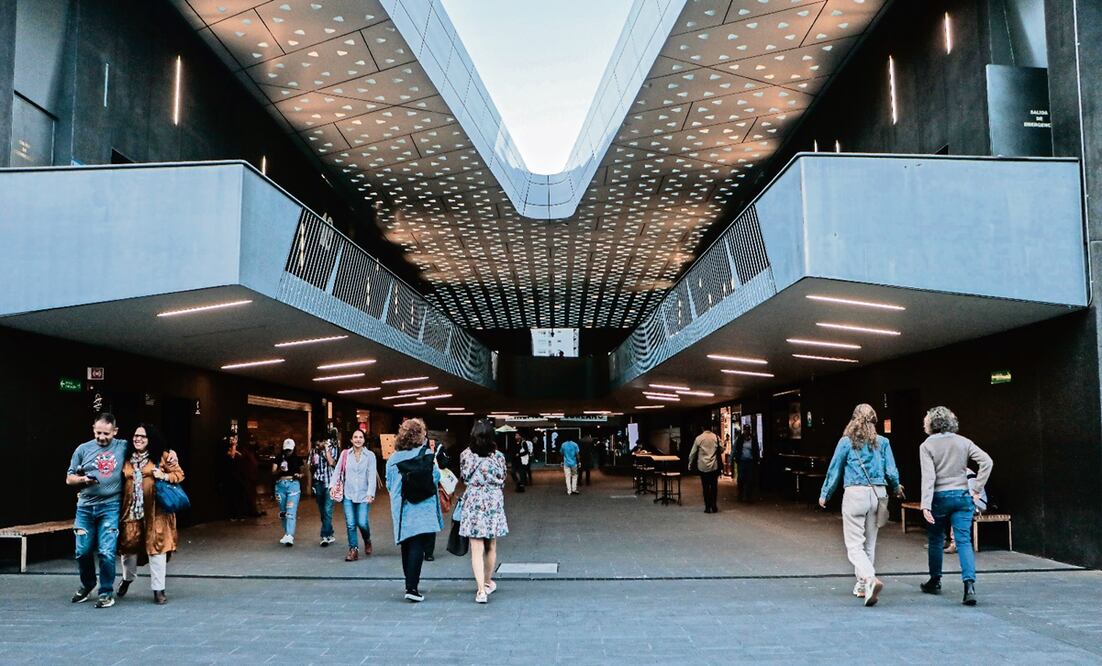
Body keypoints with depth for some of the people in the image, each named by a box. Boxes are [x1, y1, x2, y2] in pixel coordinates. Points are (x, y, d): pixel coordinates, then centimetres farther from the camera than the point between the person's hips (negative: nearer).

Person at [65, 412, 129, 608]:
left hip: (110, 507, -2)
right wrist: (83, 479, -11)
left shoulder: (123, 447, 2)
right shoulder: (83, 449, 6)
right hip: (85, 507, 2)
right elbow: (69, 479, 11)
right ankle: (87, 586, 31)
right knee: (83, 551, 7)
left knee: (107, 552, -8)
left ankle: (106, 592, 7)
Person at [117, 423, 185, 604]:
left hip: (155, 511, -3)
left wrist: (164, 476, -15)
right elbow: (120, 482, 16)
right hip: (131, 510, 3)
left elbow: (179, 474, 3)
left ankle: (158, 589, 7)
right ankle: (127, 578, 38)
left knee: (157, 547, -2)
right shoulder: (126, 459, 10)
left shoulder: (162, 456, 1)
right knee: (129, 544, 7)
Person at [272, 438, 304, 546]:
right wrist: (280, 470, -21)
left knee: (291, 511, -14)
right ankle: (287, 533, 22)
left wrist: (299, 475, -7)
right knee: (283, 512, 9)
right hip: (280, 485, 3)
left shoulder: (297, 459, 7)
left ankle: (290, 536, -22)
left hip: (293, 484, -3)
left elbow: (302, 472, 16)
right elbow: (273, 472, 0)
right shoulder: (279, 459, 8)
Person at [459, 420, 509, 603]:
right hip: (494, 503, 1)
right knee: (491, 548, 17)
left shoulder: (466, 455, -7)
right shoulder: (498, 456, -6)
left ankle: (481, 590, -11)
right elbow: (502, 479, 7)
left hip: (473, 504, -1)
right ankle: (488, 582, 33)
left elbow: (464, 477, 7)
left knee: (476, 549, -1)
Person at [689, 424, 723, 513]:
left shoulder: (699, 438, -6)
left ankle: (708, 507, 5)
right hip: (714, 466, 1)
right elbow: (721, 450, 3)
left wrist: (690, 464, 11)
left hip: (703, 466, -1)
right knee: (714, 486, 9)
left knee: (705, 487, 4)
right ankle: (714, 506, 10)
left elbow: (693, 453, -1)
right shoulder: (716, 438, -4)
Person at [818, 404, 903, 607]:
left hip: (855, 493, -4)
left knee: (854, 544, -4)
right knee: (869, 543, 16)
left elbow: (834, 470, 4)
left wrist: (824, 495, 17)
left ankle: (870, 579, -28)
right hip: (878, 494, 4)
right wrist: (896, 487, 29)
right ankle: (862, 585, 24)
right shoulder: (882, 442, 4)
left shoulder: (846, 442, -1)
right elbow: (891, 471, 7)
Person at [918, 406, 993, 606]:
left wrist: (926, 505, -19)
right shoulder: (963, 442, 4)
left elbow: (928, 476, -15)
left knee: (935, 540, 15)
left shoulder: (927, 445, -6)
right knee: (964, 541, -1)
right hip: (962, 496, 2)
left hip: (939, 497, -2)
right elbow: (987, 462, -5)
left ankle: (935, 581, 27)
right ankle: (969, 584, -17)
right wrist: (977, 489, -1)